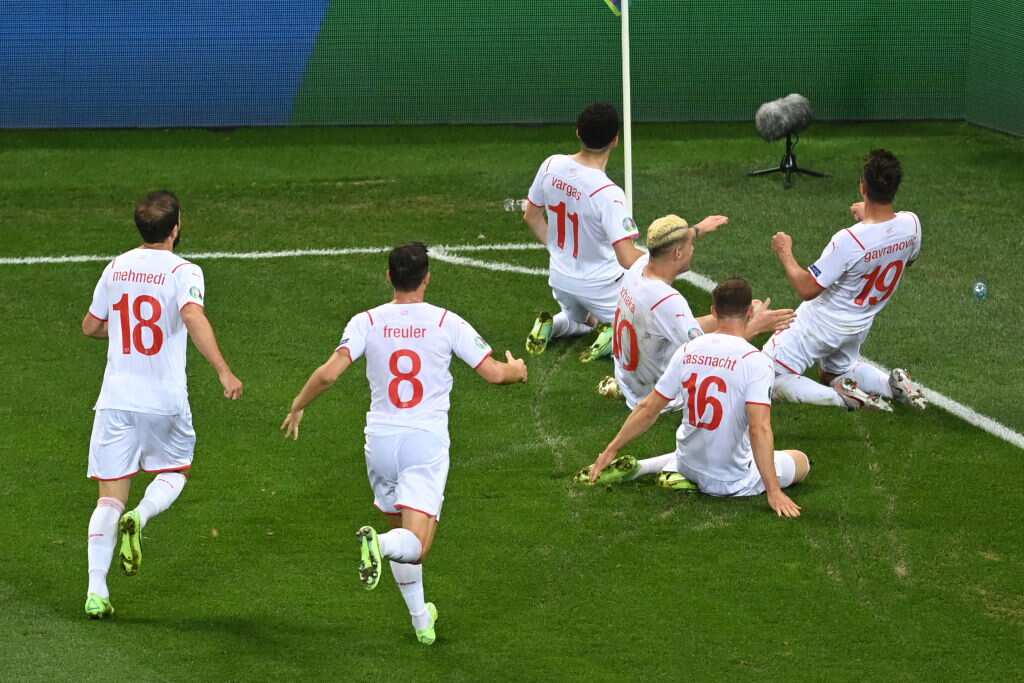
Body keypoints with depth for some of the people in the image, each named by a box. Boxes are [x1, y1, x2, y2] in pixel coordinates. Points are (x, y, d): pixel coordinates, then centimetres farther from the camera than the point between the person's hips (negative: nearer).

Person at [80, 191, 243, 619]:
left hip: (115, 399, 3)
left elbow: (91, 326, 17)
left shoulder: (116, 268, 6)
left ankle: (96, 592, -6)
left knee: (110, 498, 5)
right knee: (174, 473, 22)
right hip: (164, 402, -3)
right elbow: (193, 315, -28)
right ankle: (140, 518, -10)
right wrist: (223, 371, -32)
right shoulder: (183, 272, -8)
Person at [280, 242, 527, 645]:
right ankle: (380, 544, -41)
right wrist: (516, 369, 20)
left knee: (401, 530, 22)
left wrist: (298, 406, 6)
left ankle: (420, 619, 25)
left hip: (380, 440, 3)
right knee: (416, 546, -8)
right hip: (427, 442, -3)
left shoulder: (367, 322, -1)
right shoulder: (447, 323, -3)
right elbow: (494, 373, -4)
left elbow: (329, 373, -12)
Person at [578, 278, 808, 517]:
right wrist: (773, 492, -27)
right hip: (734, 481, -7)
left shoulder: (688, 350, -5)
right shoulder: (756, 361, -20)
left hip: (690, 462, 7)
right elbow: (759, 428, -28)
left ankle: (636, 468, 12)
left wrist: (611, 450, 11)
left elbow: (648, 409, 0)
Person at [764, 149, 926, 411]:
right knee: (838, 372, 34)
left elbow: (807, 289, -26)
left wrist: (785, 254, -10)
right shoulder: (911, 224, -16)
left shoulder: (849, 241, -34)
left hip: (822, 324, -7)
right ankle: (893, 384, 8)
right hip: (858, 327, 7)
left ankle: (842, 397, -15)